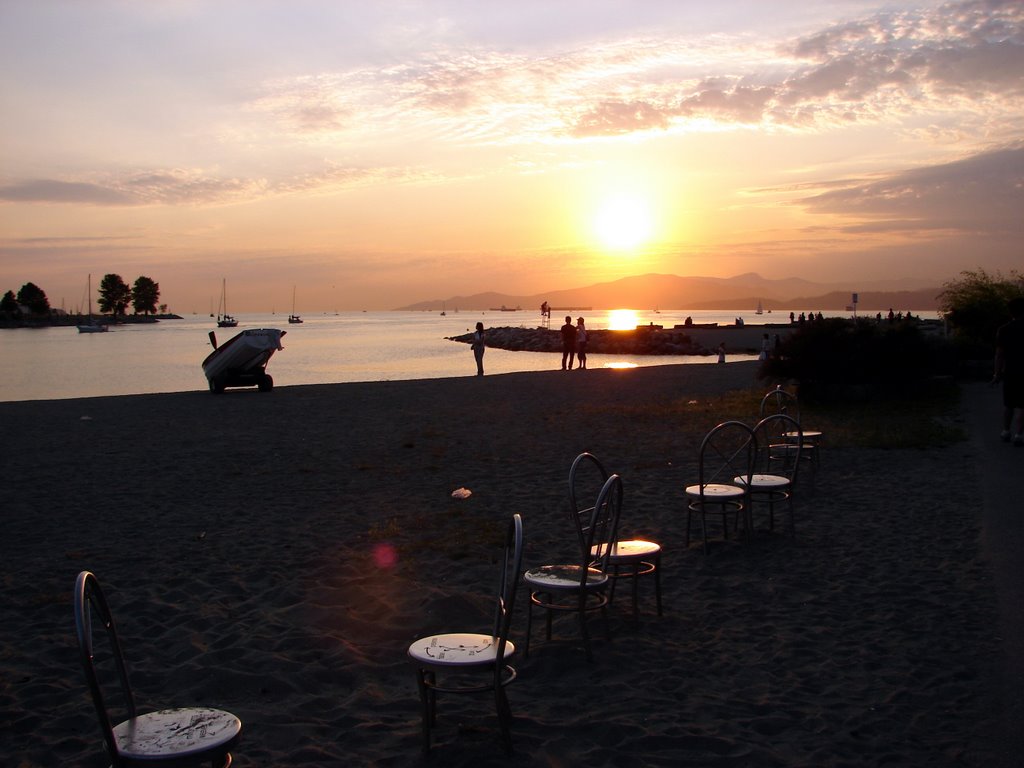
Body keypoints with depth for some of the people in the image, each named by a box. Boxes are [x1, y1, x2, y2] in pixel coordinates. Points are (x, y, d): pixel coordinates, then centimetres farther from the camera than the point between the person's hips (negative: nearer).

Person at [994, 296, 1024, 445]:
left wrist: (998, 373, 4)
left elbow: (999, 354, -3)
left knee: (1008, 404, 17)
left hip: (1010, 373, 2)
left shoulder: (1003, 330, -3)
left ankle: (1006, 431, 25)